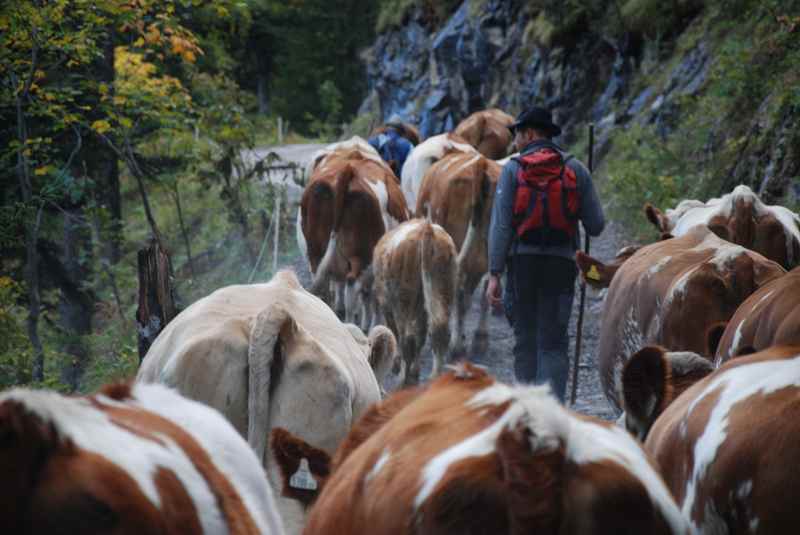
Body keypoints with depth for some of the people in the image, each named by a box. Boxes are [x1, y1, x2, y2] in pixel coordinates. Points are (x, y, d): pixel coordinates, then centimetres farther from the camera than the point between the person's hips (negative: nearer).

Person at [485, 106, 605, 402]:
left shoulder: (513, 169, 0)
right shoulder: (576, 169, 4)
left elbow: (500, 225, -7)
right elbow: (596, 226, 3)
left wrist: (494, 274, -8)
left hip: (522, 260, 0)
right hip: (560, 264, 1)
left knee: (525, 341, 12)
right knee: (553, 344, 2)